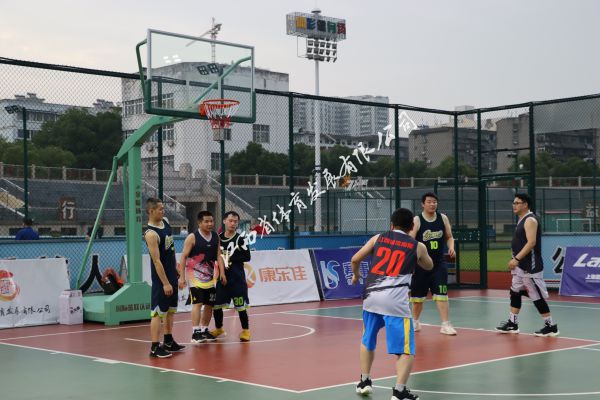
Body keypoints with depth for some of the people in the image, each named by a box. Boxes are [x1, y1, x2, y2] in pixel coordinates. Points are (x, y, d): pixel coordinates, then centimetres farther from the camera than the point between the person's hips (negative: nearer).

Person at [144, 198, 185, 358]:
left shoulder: (165, 221, 5)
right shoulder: (151, 234, -22)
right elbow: (156, 261, -23)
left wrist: (176, 269, 22)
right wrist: (165, 283, -23)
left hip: (172, 273, 9)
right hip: (161, 277, -9)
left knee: (171, 309, 16)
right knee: (158, 312, -6)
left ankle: (168, 341, 27)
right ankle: (155, 347, -3)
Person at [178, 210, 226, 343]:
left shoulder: (216, 237, 6)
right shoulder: (192, 237, -11)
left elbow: (218, 256, 9)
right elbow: (183, 257, -11)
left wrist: (222, 273, -3)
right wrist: (182, 277, -16)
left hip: (210, 276, 6)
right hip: (195, 276, -6)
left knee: (209, 304, 11)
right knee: (198, 303, -14)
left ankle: (204, 330, 24)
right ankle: (195, 332, -12)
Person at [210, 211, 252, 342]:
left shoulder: (239, 239, -6)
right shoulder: (218, 238, 7)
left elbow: (247, 257, -13)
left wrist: (231, 257, -17)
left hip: (237, 278, -4)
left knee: (240, 306, -2)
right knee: (216, 304, 8)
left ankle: (245, 330, 13)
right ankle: (219, 328, 28)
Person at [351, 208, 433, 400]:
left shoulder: (378, 238, 15)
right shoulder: (418, 246, 11)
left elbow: (355, 259, 16)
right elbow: (429, 266, 31)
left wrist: (355, 275, 36)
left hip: (371, 296, 4)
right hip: (394, 301, -4)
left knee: (368, 341, 26)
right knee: (405, 350, 1)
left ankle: (364, 382, 31)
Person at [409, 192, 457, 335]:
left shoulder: (443, 218, 1)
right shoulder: (416, 221, -10)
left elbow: (449, 237, 12)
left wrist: (451, 247, -9)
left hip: (439, 264, 2)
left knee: (441, 295, -8)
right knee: (418, 296, 11)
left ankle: (445, 325, -5)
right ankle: (415, 322, 30)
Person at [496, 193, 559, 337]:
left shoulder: (530, 220, -15)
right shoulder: (522, 220, 15)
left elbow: (531, 243, -24)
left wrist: (516, 258, -26)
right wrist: (516, 260, 19)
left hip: (530, 266, -10)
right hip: (521, 266, 10)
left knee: (537, 296, -5)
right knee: (515, 293, 12)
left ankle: (551, 326, 2)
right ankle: (512, 324, 18)